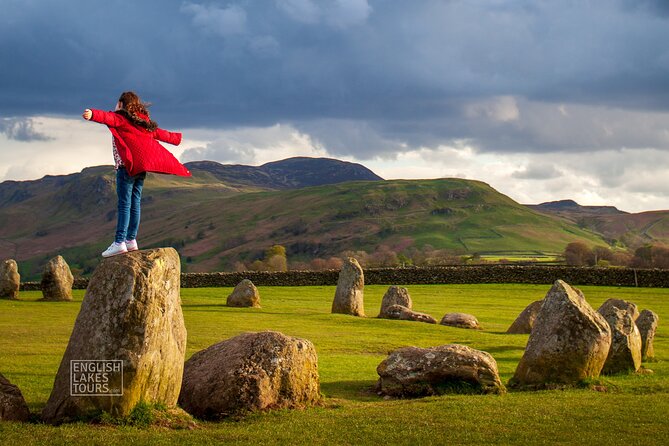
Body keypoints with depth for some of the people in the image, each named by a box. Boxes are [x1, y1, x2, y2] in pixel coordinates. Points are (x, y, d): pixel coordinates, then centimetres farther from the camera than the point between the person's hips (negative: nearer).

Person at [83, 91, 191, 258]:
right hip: (141, 167, 7)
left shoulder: (120, 118, -1)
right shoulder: (143, 122, 20)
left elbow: (107, 117, -23)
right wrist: (176, 138, 51)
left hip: (127, 166, -7)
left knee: (124, 204, -11)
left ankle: (119, 242, -16)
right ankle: (131, 240, 11)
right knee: (135, 203, 10)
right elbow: (159, 133, 32)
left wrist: (92, 114, -43)